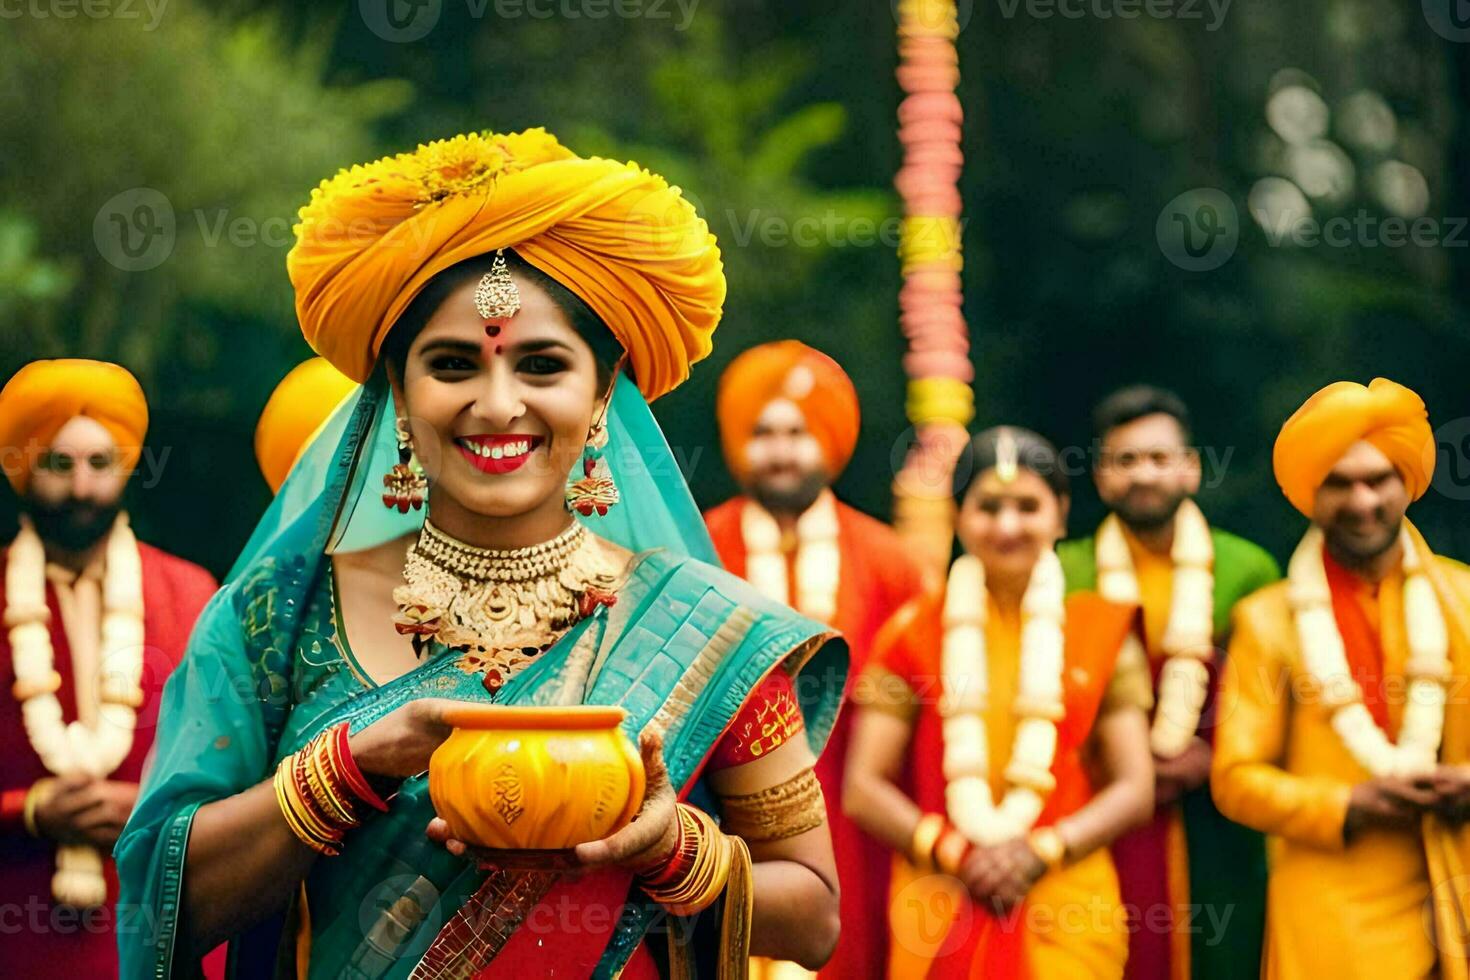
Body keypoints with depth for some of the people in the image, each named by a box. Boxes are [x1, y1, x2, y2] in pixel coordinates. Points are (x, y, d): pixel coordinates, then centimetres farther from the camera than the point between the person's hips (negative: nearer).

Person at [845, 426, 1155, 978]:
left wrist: (1042, 851, -10)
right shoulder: (916, 632, 6)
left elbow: (1135, 789, 4)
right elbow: (863, 788, 2)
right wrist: (953, 853, -12)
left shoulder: (1101, 631, 8)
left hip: (1069, 916, 0)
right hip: (941, 910, 0)